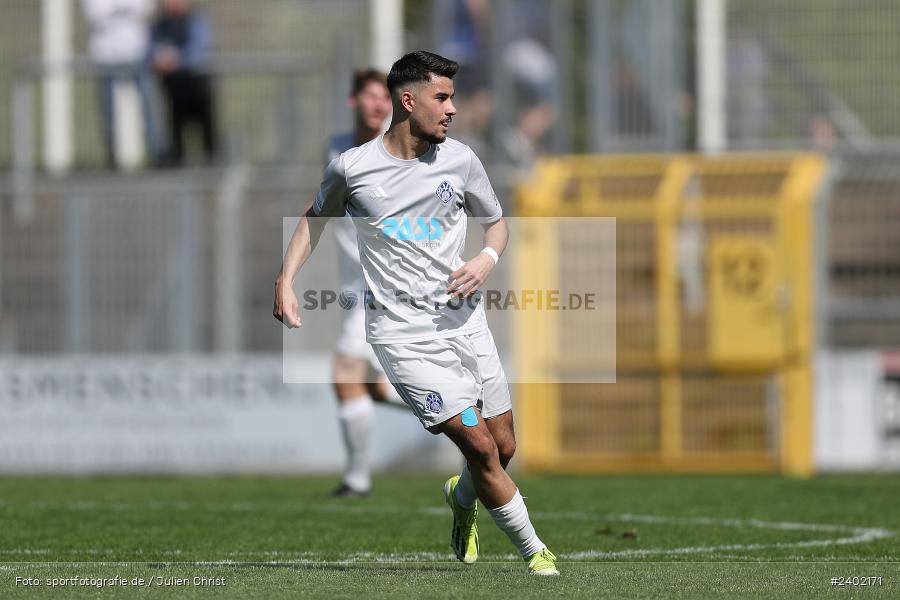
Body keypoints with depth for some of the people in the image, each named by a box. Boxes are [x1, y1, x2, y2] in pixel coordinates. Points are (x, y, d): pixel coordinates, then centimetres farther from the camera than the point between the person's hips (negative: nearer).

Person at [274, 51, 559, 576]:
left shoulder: (460, 160, 3)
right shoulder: (353, 168, -4)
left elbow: (496, 222, 18)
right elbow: (316, 217, 16)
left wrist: (487, 259, -4)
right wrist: (286, 281, 5)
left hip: (466, 322, 4)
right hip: (404, 332, -4)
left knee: (503, 447, 6)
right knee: (482, 447, -13)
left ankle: (462, 498, 41)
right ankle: (535, 552, 2)